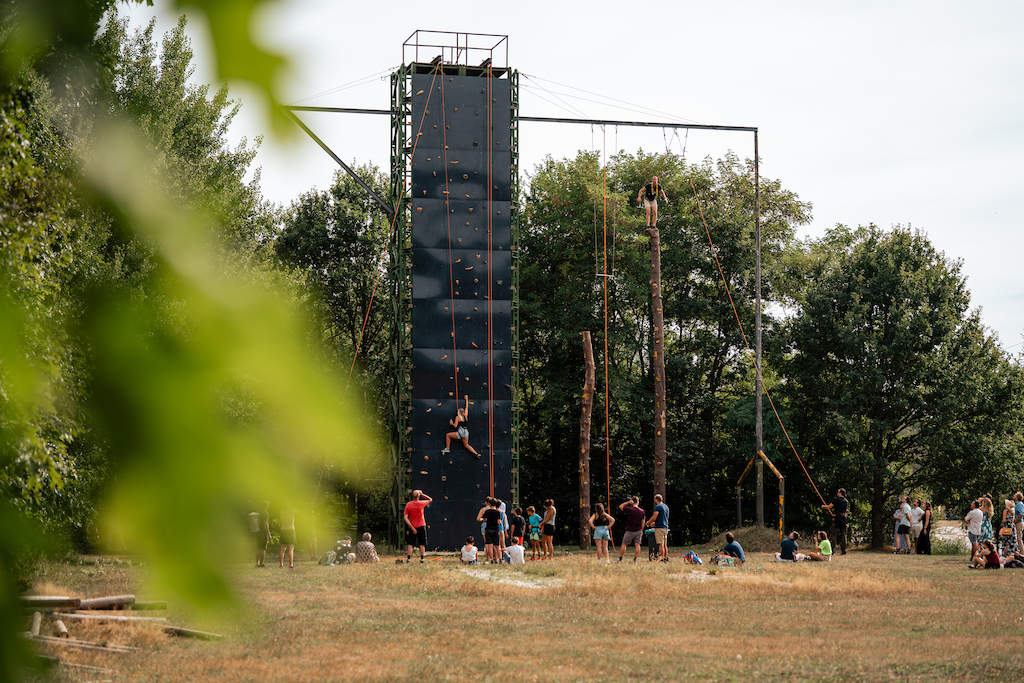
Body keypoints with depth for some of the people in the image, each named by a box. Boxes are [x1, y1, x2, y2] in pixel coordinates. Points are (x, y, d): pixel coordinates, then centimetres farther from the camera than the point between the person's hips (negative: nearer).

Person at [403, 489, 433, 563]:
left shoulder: (408, 505, -6)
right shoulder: (421, 503, -11)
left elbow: (405, 517, -10)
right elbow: (430, 499, 8)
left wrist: (412, 527, -9)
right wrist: (422, 494, 6)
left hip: (412, 527, 1)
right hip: (421, 527, -1)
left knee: (410, 544, 6)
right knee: (422, 544, 5)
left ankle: (408, 558, -1)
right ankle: (422, 559, 2)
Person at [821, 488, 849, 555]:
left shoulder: (836, 499, -8)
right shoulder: (846, 501, 12)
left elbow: (829, 507, -7)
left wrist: (823, 506, 14)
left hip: (837, 519, -6)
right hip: (844, 519, 6)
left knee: (834, 535, -4)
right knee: (843, 535, 8)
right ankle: (843, 550, 8)